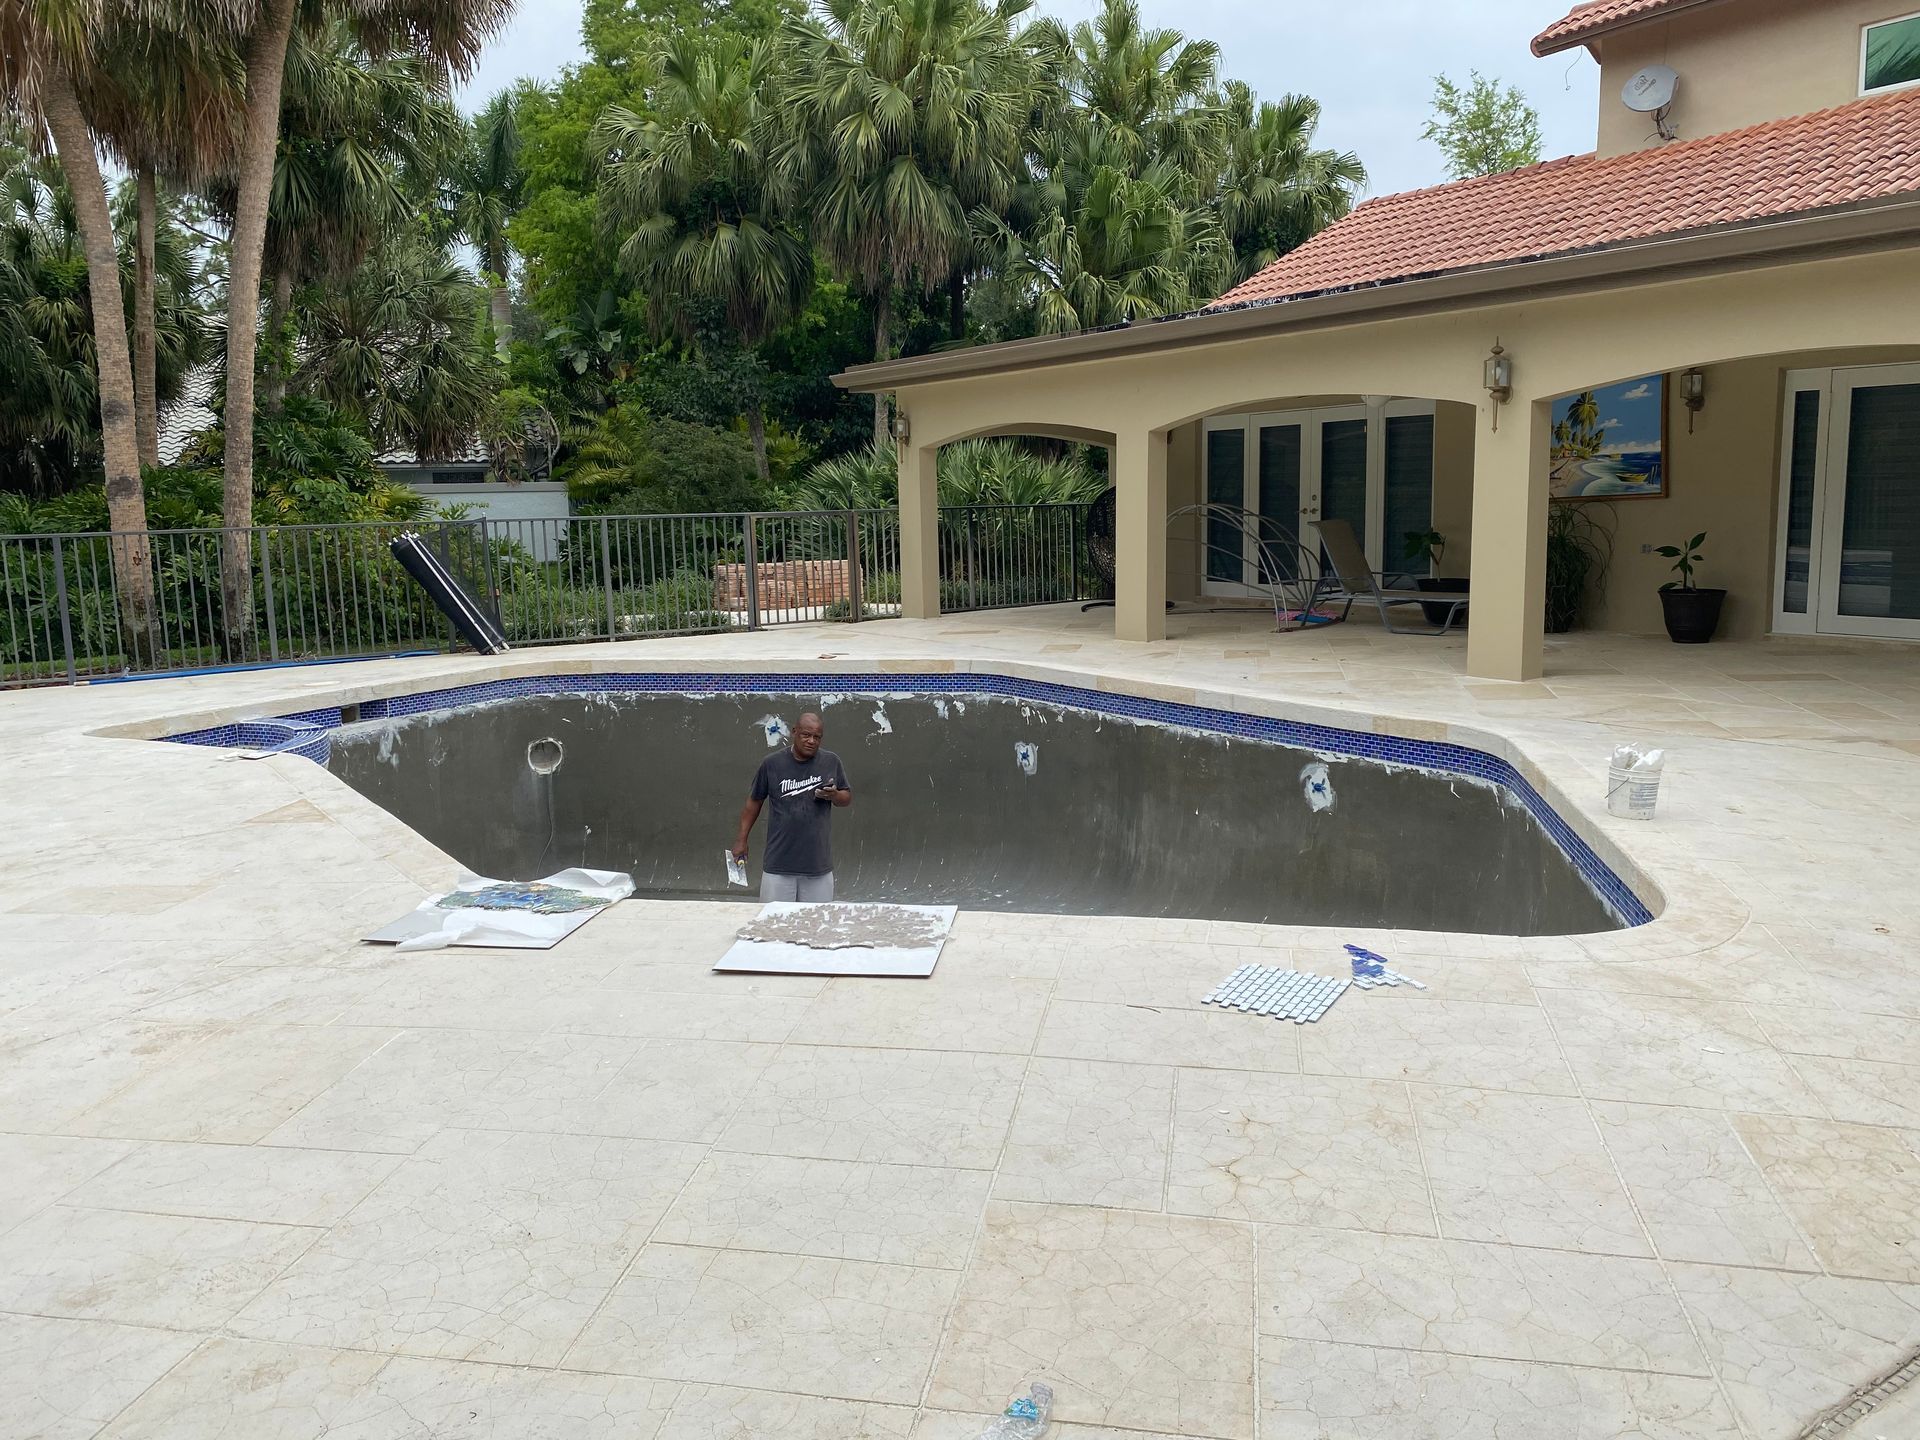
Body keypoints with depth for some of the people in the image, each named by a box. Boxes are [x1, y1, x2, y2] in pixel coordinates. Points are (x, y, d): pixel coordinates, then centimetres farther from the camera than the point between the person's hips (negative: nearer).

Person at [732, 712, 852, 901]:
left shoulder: (831, 762, 1)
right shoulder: (771, 764, -2)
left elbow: (848, 798, 12)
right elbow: (754, 802, 9)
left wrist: (834, 795, -11)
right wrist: (742, 840, 9)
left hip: (819, 865, 1)